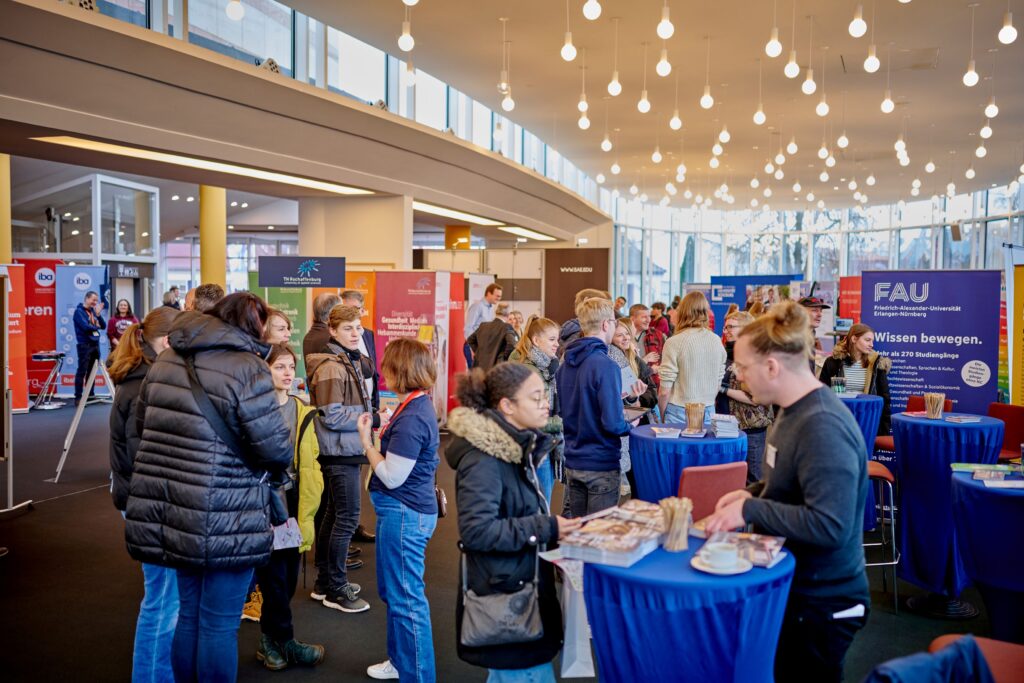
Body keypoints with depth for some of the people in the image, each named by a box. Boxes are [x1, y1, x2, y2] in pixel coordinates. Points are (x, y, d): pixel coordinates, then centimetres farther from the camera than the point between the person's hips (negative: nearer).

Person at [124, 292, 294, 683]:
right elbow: (274, 446, -17)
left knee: (189, 613, 22)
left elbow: (143, 424, 17)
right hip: (225, 518, -7)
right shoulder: (247, 367, -16)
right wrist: (277, 466, 5)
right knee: (219, 623, 7)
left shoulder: (166, 361, 7)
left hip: (173, 511, 7)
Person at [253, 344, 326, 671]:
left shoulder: (302, 411, 9)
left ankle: (269, 637, 27)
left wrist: (308, 503, -1)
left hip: (293, 499, 5)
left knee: (289, 573, 11)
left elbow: (310, 460, 8)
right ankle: (285, 642, 15)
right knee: (274, 574, 1)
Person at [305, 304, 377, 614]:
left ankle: (325, 581, 29)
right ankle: (336, 589, 9)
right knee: (347, 517, -3)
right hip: (339, 452, -10)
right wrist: (373, 418, -17)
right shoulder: (331, 367, -18)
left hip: (345, 450, 10)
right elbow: (332, 417, -22)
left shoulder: (349, 360, 12)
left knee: (334, 514, 17)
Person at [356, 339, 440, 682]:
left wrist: (366, 441, -12)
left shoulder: (411, 418, -24)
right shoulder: (417, 406, 7)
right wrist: (380, 433, 4)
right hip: (406, 511, 11)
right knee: (392, 591, 24)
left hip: (404, 513, -11)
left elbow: (391, 477, -21)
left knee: (406, 598, 1)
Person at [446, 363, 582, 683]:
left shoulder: (516, 446, 7)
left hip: (521, 584, 9)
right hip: (502, 594, -9)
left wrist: (550, 525, 4)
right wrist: (545, 528, -24)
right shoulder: (483, 460, -22)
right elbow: (476, 530, -28)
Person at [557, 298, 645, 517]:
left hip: (572, 463, 7)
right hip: (601, 464, -7)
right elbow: (613, 423, -23)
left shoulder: (565, 364, 4)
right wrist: (629, 426, -2)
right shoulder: (605, 365, -19)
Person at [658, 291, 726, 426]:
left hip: (679, 412, -4)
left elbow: (664, 391, -11)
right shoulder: (717, 341, 0)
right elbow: (718, 383, 10)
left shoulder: (674, 342, -13)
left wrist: (662, 416, 4)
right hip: (708, 412, 4)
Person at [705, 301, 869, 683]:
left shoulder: (822, 427, -27)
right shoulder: (795, 411, 4)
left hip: (822, 602, -9)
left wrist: (751, 510, -26)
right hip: (792, 587, 9)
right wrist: (754, 492, 1)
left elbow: (830, 526, -32)